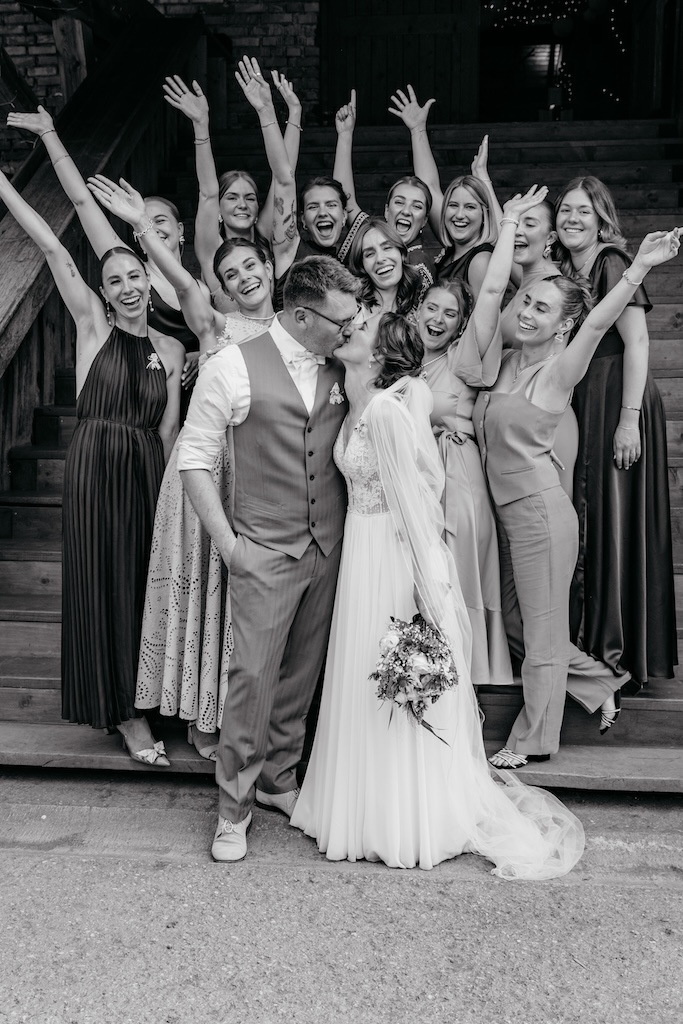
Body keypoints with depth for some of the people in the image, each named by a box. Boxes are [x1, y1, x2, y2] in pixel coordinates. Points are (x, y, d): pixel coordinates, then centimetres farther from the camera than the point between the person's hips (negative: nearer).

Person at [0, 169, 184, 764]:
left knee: (145, 583, 9)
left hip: (149, 472, 2)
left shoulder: (171, 351, 8)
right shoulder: (92, 324, 3)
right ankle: (122, 709, 20)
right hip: (95, 468, -2)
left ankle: (138, 698, 29)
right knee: (102, 585, 5)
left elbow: (169, 432, 4)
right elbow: (54, 251, -5)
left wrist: (171, 490, -3)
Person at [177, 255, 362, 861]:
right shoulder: (234, 367, -8)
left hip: (329, 548, 4)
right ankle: (234, 805, 18)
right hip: (266, 550, -4)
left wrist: (351, 528, 5)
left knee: (302, 673, 14)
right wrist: (226, 541, -8)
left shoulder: (343, 370, 4)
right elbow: (194, 458, -5)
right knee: (254, 675, -2)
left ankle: (278, 780, 34)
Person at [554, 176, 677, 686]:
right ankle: (590, 644, 24)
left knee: (617, 521, -3)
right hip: (580, 406, 8)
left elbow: (637, 342, -16)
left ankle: (623, 653, 10)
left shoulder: (613, 263, -7)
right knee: (585, 522, 12)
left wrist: (629, 419, -21)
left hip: (618, 403, -8)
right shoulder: (566, 272, 16)